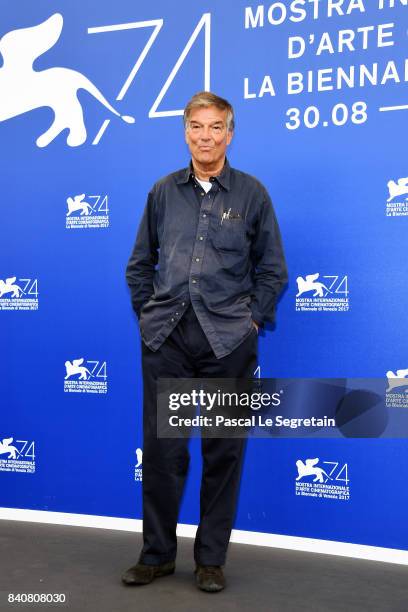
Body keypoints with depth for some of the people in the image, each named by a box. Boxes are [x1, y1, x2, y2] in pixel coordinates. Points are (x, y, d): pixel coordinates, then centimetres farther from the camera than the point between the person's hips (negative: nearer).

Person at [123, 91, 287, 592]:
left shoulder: (251, 193, 3)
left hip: (228, 340, -1)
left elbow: (272, 270, 6)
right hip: (166, 337, 2)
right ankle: (156, 554, 22)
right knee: (161, 446, 5)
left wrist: (252, 322, -1)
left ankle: (211, 559, 21)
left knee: (223, 449, 5)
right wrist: (147, 314, 7)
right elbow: (140, 264, 15)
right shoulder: (164, 192, 9)